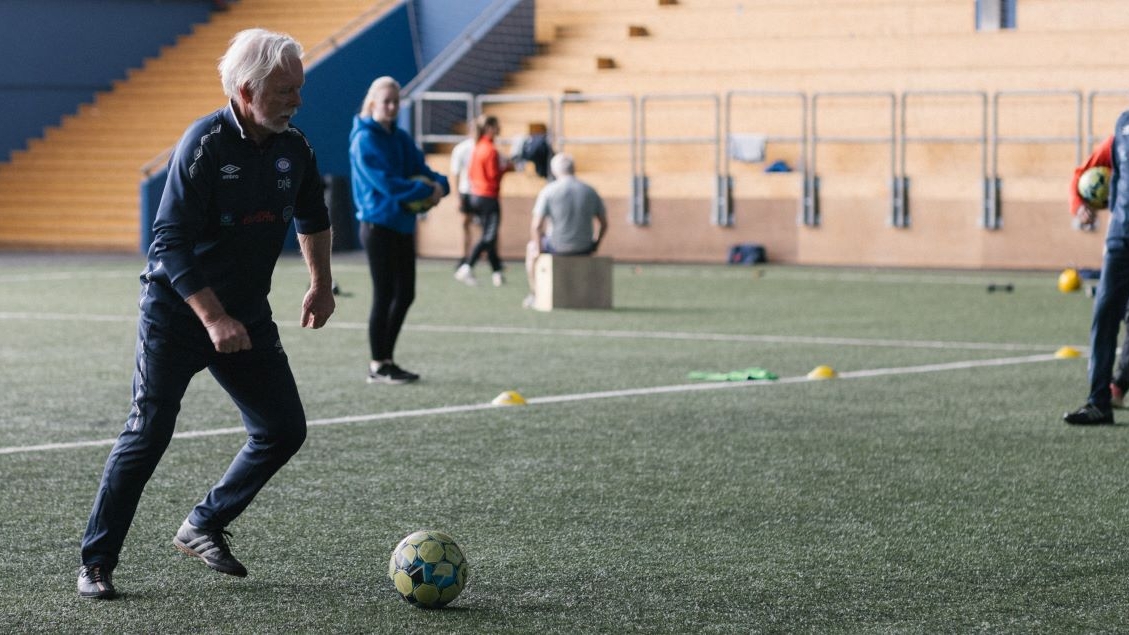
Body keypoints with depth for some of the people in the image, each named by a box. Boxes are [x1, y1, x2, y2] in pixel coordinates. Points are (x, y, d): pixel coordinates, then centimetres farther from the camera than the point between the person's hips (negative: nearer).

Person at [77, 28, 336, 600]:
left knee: (284, 429, 3)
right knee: (149, 433, -9)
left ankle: (203, 527, 21)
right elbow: (171, 243, -23)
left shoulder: (293, 149, 0)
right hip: (176, 312, -6)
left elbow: (312, 219, 22)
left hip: (248, 315, 6)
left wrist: (321, 285, 17)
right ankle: (96, 562, 2)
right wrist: (213, 319, -28)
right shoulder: (204, 144, -19)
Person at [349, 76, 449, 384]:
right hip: (379, 225, -8)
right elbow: (386, 183, -21)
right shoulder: (365, 140, -12)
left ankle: (386, 359, 20)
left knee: (405, 294, 9)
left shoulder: (401, 138, 11)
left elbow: (423, 171, 10)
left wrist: (439, 184, -13)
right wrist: (427, 191, -20)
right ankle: (378, 366, 5)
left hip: (403, 226, 8)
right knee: (384, 295, -3)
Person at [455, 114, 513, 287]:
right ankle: (466, 267, -12)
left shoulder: (478, 147, 8)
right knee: (489, 236, -4)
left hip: (475, 195, 9)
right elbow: (493, 175, -17)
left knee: (489, 235, 12)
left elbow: (471, 172, 12)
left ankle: (496, 272, 16)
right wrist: (506, 168, -2)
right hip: (488, 197, -9)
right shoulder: (491, 150, -17)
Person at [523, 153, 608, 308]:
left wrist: (538, 248, 3)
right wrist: (594, 246, 20)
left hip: (557, 246, -3)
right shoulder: (590, 191, 1)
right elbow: (604, 224, 6)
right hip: (584, 248, 3)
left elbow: (536, 225, -12)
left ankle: (534, 295, 29)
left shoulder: (548, 191, -9)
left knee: (531, 248, 29)